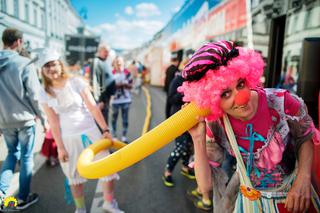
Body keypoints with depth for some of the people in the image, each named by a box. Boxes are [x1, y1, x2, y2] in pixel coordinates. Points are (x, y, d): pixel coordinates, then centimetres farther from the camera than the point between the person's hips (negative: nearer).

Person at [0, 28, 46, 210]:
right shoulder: (25, 63, -14)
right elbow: (34, 95, -13)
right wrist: (43, 118, -3)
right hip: (25, 118, -5)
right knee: (26, 157, 9)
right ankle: (23, 198, 20)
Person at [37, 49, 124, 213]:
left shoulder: (76, 82, -8)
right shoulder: (45, 94, -3)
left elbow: (93, 107, -9)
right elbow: (54, 122, -3)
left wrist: (105, 129, -12)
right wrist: (60, 147, -3)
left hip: (90, 131, -1)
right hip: (68, 138, 1)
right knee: (74, 174, 12)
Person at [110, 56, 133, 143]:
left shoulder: (127, 73, 2)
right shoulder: (112, 73, -3)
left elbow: (130, 86, 6)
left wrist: (125, 84, -14)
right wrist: (116, 85, -17)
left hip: (126, 99, 2)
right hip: (115, 99, -1)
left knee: (125, 118, 4)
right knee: (114, 118, 6)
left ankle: (124, 136, 15)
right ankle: (114, 136, 18)